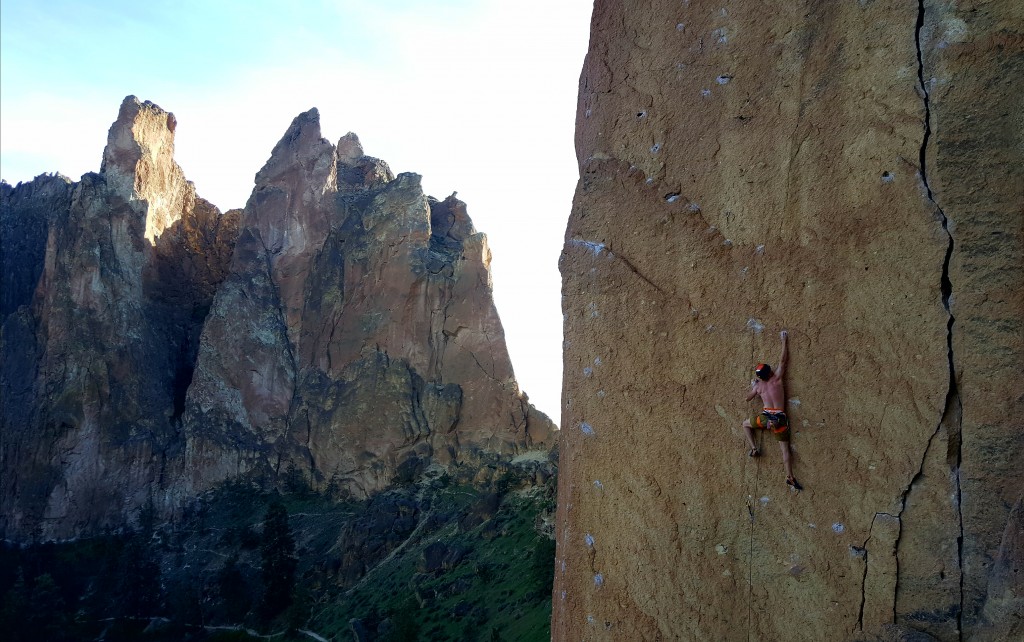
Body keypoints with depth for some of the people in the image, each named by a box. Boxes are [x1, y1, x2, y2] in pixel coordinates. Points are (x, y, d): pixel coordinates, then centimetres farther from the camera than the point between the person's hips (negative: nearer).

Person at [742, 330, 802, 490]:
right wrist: (784, 341, 13)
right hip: (780, 418, 0)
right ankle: (790, 477, -9)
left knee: (745, 424, 26)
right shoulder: (776, 378, 1)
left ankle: (753, 448, 11)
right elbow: (783, 360, 8)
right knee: (785, 448, 2)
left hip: (766, 417, 0)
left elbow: (748, 398, 23)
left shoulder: (758, 386, 7)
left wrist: (752, 385, 37)